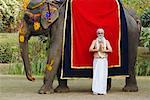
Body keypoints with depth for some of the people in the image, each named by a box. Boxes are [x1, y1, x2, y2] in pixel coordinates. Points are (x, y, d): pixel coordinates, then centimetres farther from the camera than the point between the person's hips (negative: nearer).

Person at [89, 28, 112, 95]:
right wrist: (97, 49, -13)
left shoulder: (106, 41, 9)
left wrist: (104, 50, -12)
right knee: (96, 74, -6)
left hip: (104, 60, 1)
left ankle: (102, 90, -1)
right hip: (96, 59, -1)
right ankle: (95, 90, -5)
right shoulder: (94, 41, 8)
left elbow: (110, 50, -2)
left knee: (103, 74, -3)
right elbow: (90, 49, -4)